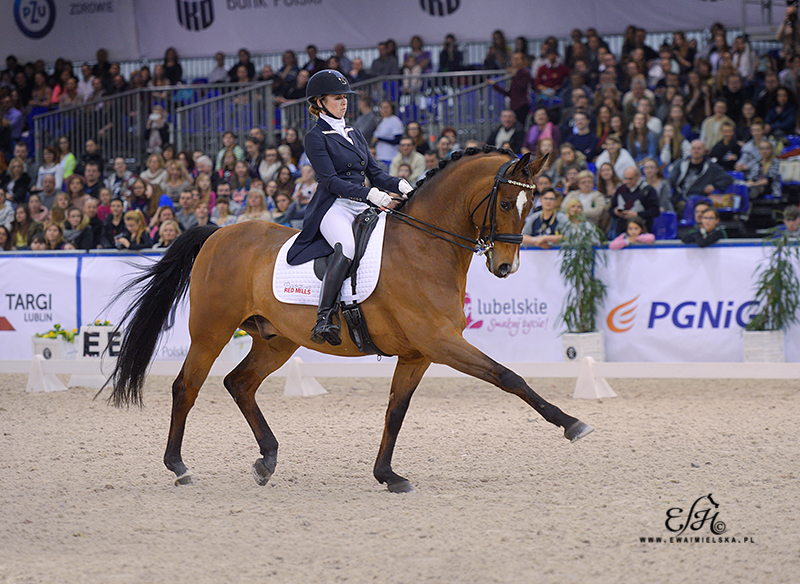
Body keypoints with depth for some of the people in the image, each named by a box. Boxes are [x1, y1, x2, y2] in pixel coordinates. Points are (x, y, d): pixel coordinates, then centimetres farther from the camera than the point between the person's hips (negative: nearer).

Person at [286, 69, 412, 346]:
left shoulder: (355, 135, 22)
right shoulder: (316, 137, -1)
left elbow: (374, 173, 19)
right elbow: (331, 181, -12)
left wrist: (400, 186, -3)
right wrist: (373, 195, -22)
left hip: (361, 208, 8)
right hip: (333, 209, -8)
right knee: (348, 246, -37)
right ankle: (324, 318, -37)